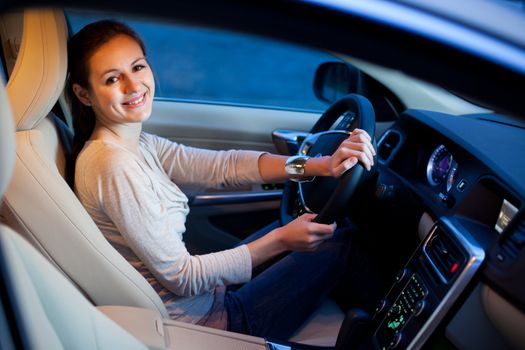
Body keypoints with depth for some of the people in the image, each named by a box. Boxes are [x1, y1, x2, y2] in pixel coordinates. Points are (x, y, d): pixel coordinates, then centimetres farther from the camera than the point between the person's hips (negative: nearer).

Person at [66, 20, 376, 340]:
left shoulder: (136, 144, 1)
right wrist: (280, 241, -20)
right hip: (196, 322, -8)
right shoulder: (114, 165, -26)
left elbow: (224, 166, -3)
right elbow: (183, 278, -23)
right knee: (337, 242, 0)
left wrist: (322, 165, -13)